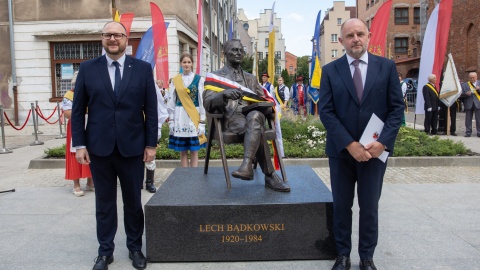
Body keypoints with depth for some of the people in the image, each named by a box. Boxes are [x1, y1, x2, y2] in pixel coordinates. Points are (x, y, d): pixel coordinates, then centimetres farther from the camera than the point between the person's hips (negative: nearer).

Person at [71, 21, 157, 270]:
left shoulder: (143, 68, 2)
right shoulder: (87, 69, 4)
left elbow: (151, 110, 1)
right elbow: (78, 110, 4)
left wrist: (151, 144, -2)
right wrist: (80, 144, -2)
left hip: (132, 147, 0)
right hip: (99, 148, 1)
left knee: (134, 202, 11)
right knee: (104, 203, 10)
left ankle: (135, 248, 27)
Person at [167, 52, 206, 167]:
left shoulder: (199, 79, 1)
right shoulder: (175, 80, 6)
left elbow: (202, 101, -2)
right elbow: (171, 101, 6)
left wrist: (202, 120, -6)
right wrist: (171, 119, 1)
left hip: (194, 117, -2)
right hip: (180, 118, 2)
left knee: (194, 150, 2)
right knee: (182, 150, 7)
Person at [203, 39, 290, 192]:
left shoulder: (251, 78, 29)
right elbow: (207, 104, 0)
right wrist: (224, 94, -21)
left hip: (253, 114, 3)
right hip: (231, 119, -2)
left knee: (255, 116, -38)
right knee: (257, 128, -36)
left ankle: (247, 165, -49)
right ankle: (270, 175, -33)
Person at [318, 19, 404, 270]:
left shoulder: (387, 66, 2)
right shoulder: (330, 70, 0)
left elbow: (397, 106, 0)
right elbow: (326, 111, -6)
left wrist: (382, 141, -13)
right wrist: (349, 144, -15)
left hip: (375, 149, 0)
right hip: (341, 150, 0)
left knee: (369, 206, 9)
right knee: (341, 206, 9)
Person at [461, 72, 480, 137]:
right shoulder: (464, 85, 10)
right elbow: (461, 94, 5)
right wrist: (466, 94, -14)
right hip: (469, 104, 1)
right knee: (468, 119, 3)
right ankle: (468, 132, 9)